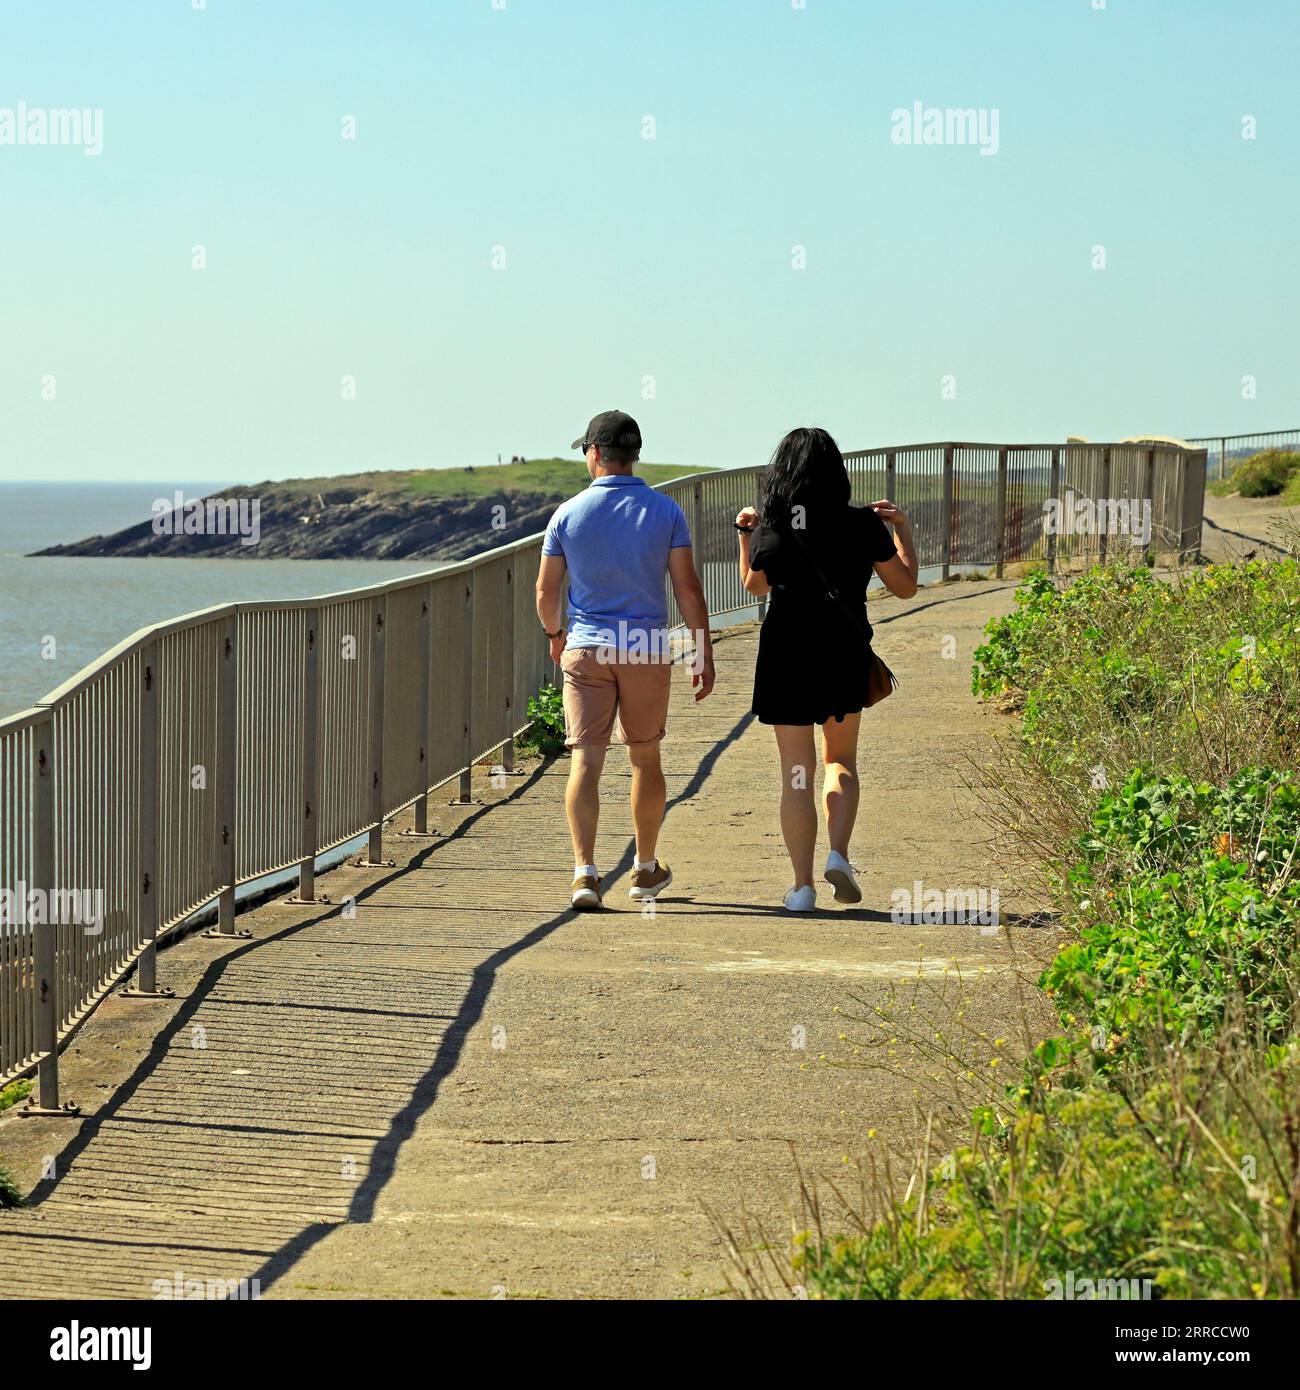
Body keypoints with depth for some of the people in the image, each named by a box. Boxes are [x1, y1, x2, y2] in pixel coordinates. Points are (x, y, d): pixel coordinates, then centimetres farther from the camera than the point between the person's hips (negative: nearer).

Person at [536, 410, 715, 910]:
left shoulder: (568, 514, -2)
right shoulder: (665, 511, -3)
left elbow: (546, 591, 3)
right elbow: (688, 588, -5)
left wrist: (554, 634, 23)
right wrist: (704, 655, 1)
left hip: (586, 649, -1)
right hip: (647, 650, 1)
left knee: (585, 761, -3)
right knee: (645, 758, 15)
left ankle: (585, 872, -17)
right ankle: (646, 870, 26)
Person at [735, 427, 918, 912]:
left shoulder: (769, 531, -6)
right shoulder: (863, 526, -7)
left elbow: (754, 584, 14)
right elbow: (905, 586, 3)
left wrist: (745, 533, 25)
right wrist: (902, 529, 14)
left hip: (785, 659, 0)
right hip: (845, 659, 1)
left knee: (796, 773, 5)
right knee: (841, 760, 20)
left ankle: (802, 886, 4)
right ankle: (838, 854, 0)